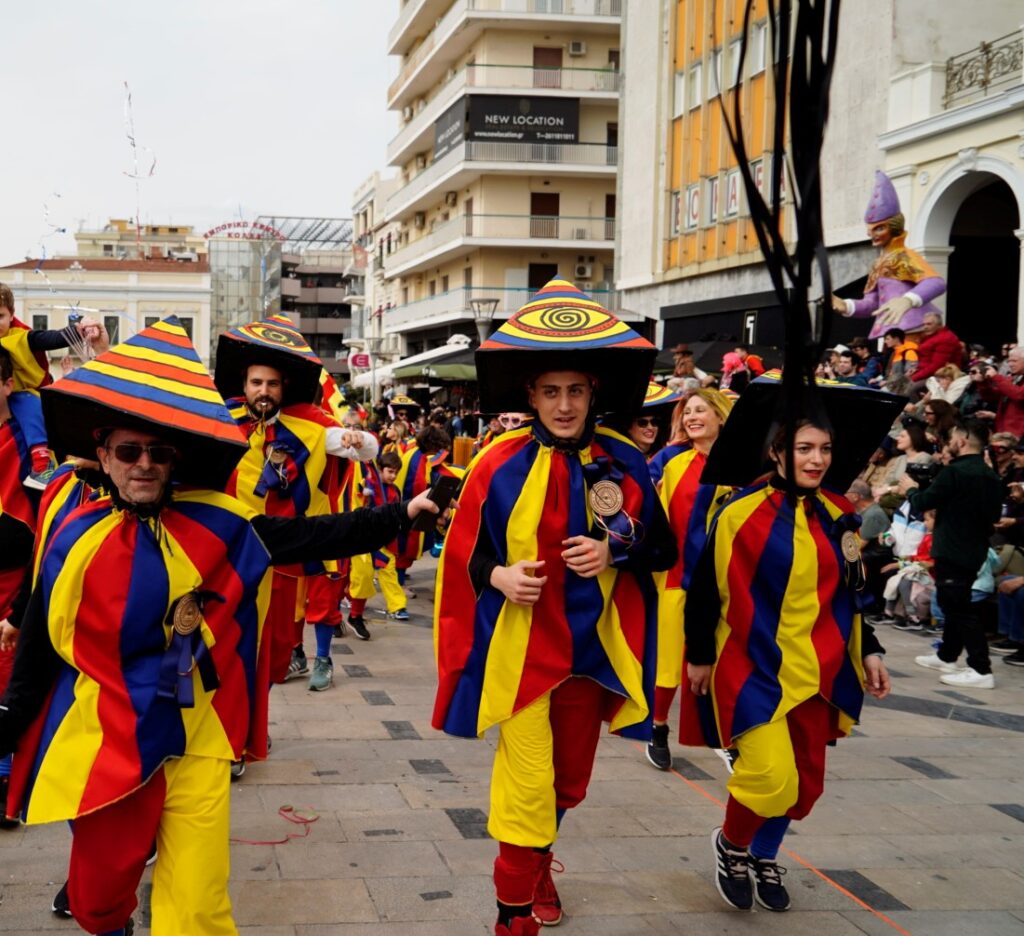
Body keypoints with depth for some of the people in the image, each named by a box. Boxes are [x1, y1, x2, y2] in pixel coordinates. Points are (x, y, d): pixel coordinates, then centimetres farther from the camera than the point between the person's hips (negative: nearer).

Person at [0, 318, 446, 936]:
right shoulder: (77, 540, -4)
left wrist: (399, 516, -3)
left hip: (196, 744, 0)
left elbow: (310, 536, 0)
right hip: (105, 746, 0)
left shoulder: (217, 524, -4)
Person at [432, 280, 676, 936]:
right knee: (527, 782, -4)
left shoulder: (624, 464, -2)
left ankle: (538, 864, 46)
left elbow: (662, 548, 4)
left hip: (591, 647, 4)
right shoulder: (501, 466, -9)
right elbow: (466, 554, -1)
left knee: (570, 780, 19)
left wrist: (614, 551, -15)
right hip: (520, 648, -3)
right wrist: (499, 575, -21)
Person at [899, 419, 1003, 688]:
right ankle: (946, 656, 33)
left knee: (959, 609, -7)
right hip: (974, 552, 9)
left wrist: (911, 489, 9)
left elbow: (921, 504, -12)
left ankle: (981, 670, -10)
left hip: (952, 552, -9)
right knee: (955, 605, 21)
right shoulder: (991, 477, 7)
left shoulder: (954, 472, -18)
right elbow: (995, 515, 18)